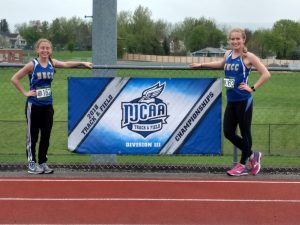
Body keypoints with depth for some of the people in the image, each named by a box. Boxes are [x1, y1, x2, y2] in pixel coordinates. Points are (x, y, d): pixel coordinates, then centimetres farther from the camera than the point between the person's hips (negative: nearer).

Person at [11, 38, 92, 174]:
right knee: (33, 135, 4)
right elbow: (14, 79, -11)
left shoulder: (52, 63, 2)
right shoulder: (32, 65, -12)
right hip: (34, 105, -5)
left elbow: (66, 64, 13)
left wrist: (83, 63, 10)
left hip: (47, 105, 5)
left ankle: (42, 162, 20)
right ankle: (32, 164, 12)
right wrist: (25, 93, -10)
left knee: (46, 136, 9)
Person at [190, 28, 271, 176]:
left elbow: (266, 74, -12)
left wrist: (252, 88, -13)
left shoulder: (248, 56, -9)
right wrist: (201, 65, 33)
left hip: (244, 101, -6)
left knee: (245, 132, 4)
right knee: (228, 132, 6)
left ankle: (242, 165, 18)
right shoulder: (228, 54, 9)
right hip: (231, 101, 7)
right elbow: (221, 64, 33)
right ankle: (251, 155, 25)